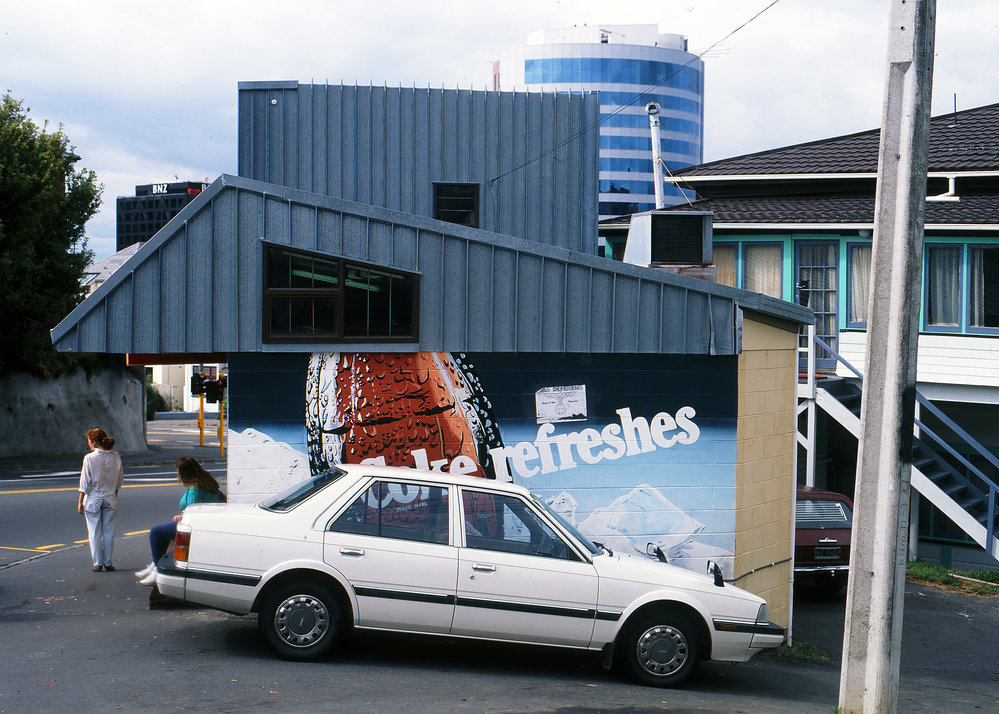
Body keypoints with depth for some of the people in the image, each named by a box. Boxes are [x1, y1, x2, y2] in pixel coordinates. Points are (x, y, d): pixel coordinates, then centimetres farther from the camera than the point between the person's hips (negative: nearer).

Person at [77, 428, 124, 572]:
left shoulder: (89, 458, -13)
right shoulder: (115, 457, -2)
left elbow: (85, 482, -10)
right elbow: (120, 479, 6)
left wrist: (80, 501, -3)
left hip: (93, 499, -3)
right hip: (110, 499, 3)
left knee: (94, 533, 6)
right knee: (109, 532, 10)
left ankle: (97, 563, 7)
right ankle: (107, 563, 13)